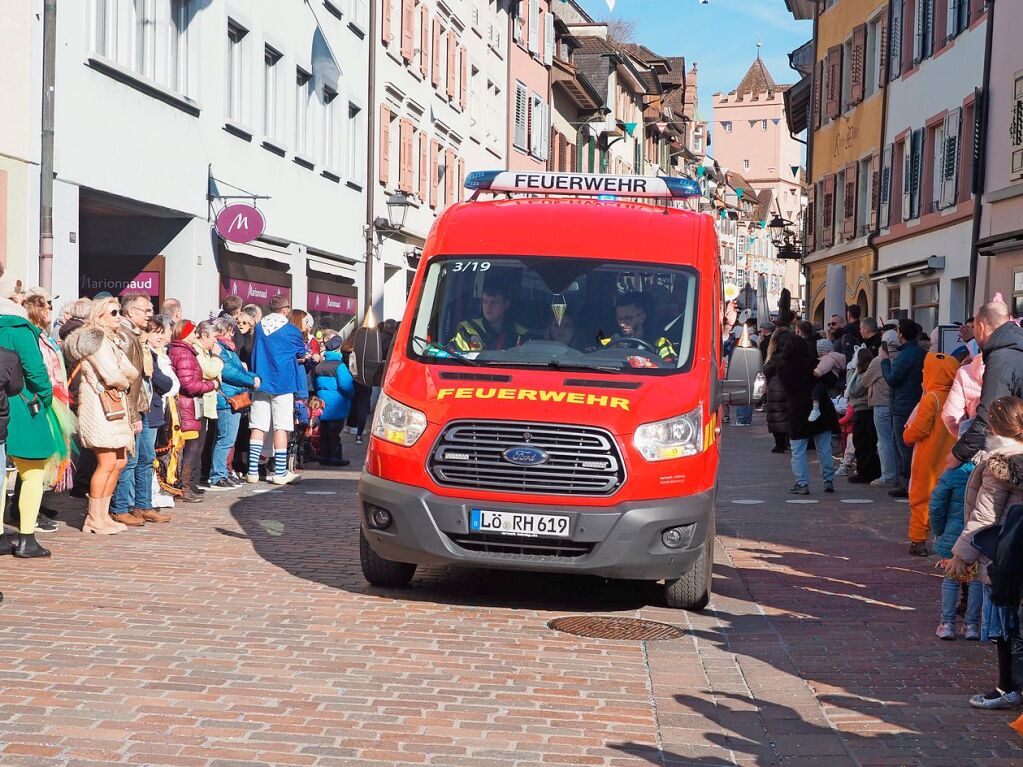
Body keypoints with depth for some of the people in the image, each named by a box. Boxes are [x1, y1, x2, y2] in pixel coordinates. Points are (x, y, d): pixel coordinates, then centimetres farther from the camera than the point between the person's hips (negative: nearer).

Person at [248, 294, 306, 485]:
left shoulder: (259, 327, 5)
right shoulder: (291, 331, -5)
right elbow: (302, 355, 8)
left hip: (261, 382, 4)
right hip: (283, 383, -4)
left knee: (258, 426, 5)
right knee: (281, 427, -1)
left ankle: (253, 470, 3)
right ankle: (280, 472, 0)